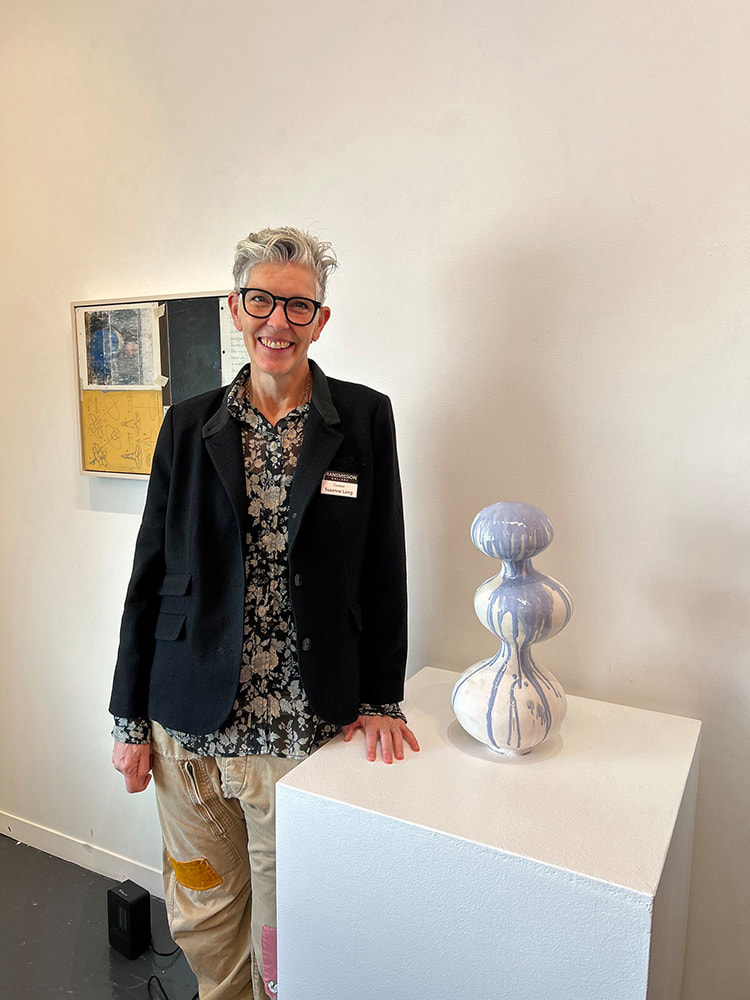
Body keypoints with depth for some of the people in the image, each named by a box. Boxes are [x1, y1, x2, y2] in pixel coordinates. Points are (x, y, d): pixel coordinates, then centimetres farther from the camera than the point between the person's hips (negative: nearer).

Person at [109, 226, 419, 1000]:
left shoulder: (364, 420, -3)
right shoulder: (189, 425, 1)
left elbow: (384, 569, 0)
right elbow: (149, 576, 4)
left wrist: (381, 701, -2)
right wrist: (131, 718, 5)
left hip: (305, 730, -2)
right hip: (190, 728, 2)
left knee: (286, 922, 15)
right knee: (202, 915, 20)